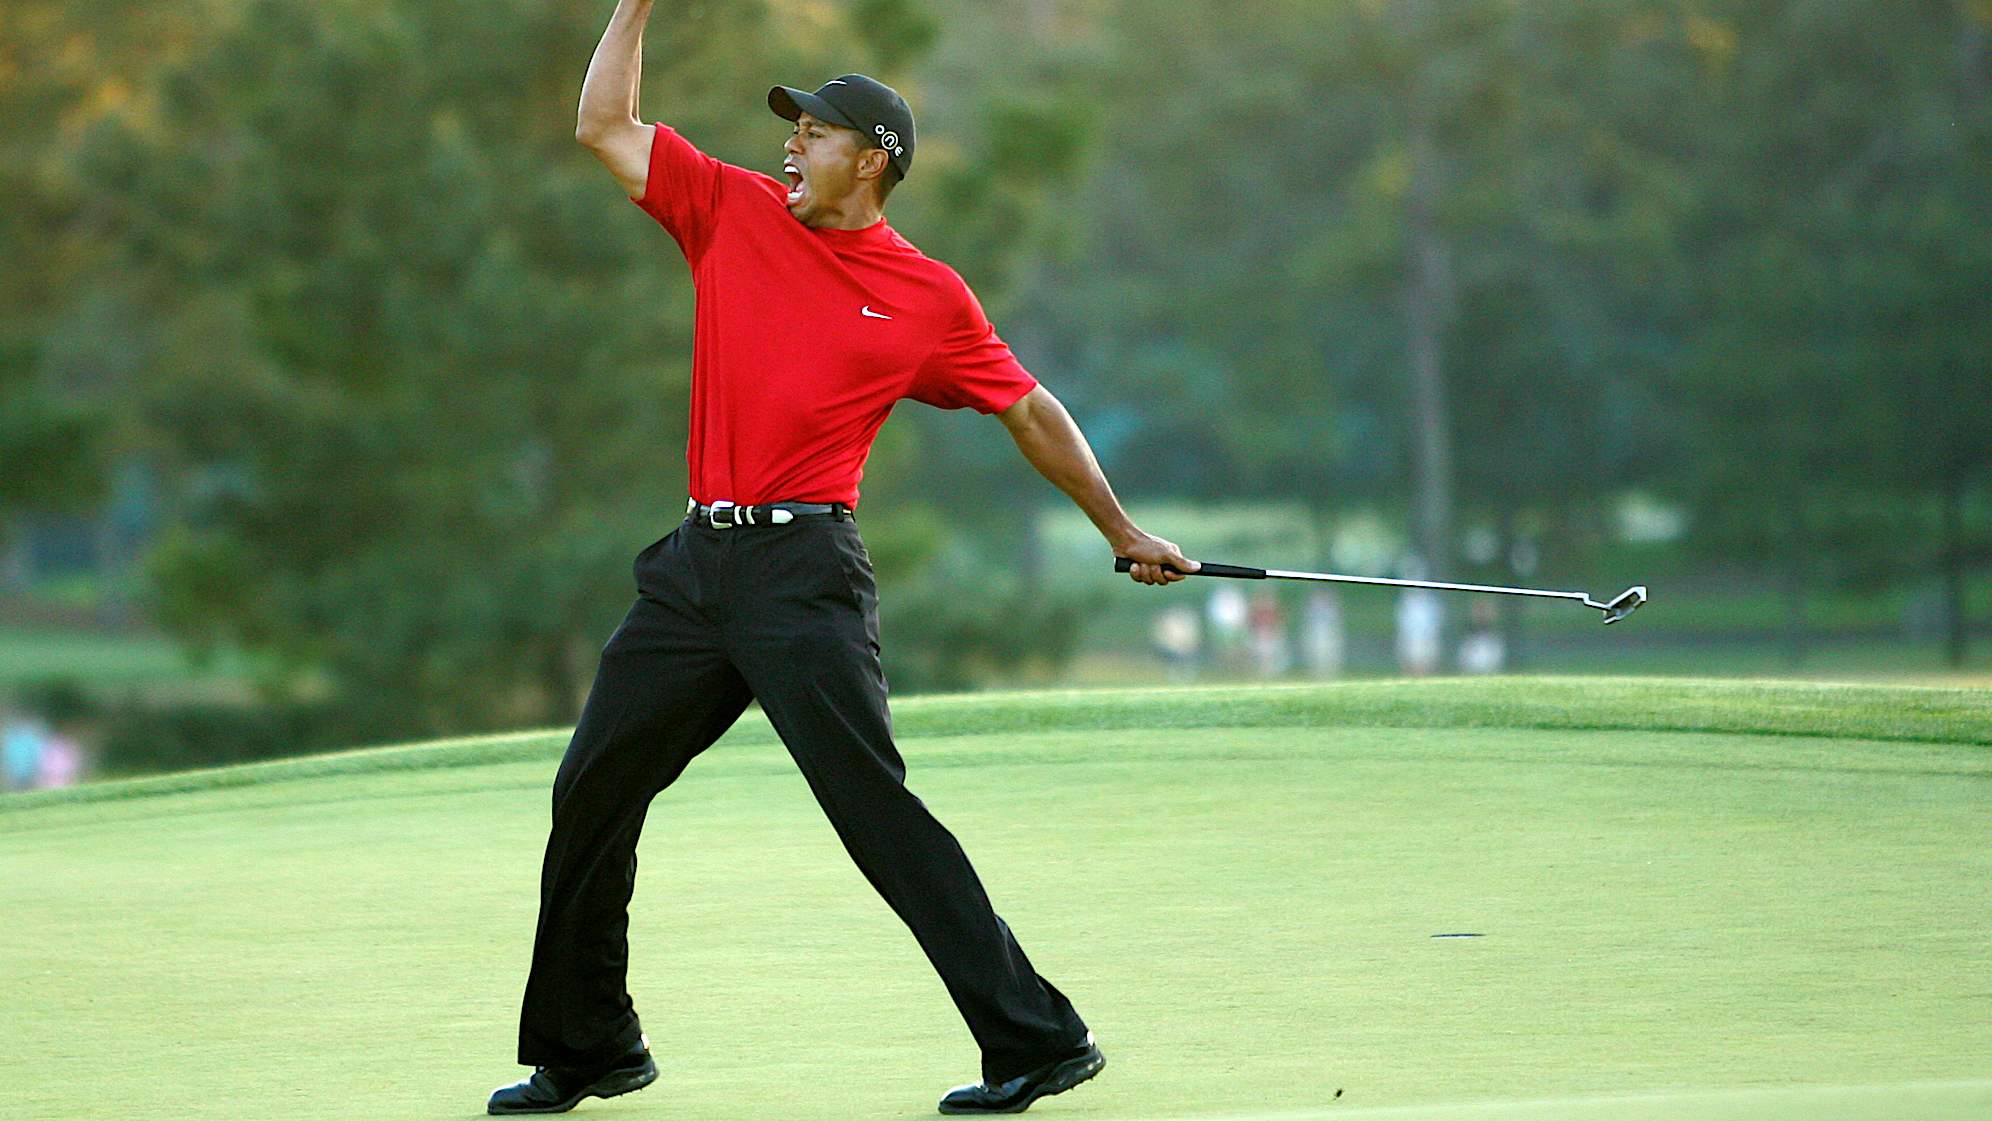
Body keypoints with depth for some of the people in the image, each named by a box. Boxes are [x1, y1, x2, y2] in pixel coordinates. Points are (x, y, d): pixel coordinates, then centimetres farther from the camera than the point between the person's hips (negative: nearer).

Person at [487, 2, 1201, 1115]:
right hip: (697, 562, 6)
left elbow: (1030, 408, 9)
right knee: (592, 793, 8)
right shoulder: (734, 211, 12)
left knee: (878, 812, -14)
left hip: (805, 571, -5)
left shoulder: (928, 295, 1)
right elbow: (606, 125, 14)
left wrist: (1123, 531, 12)